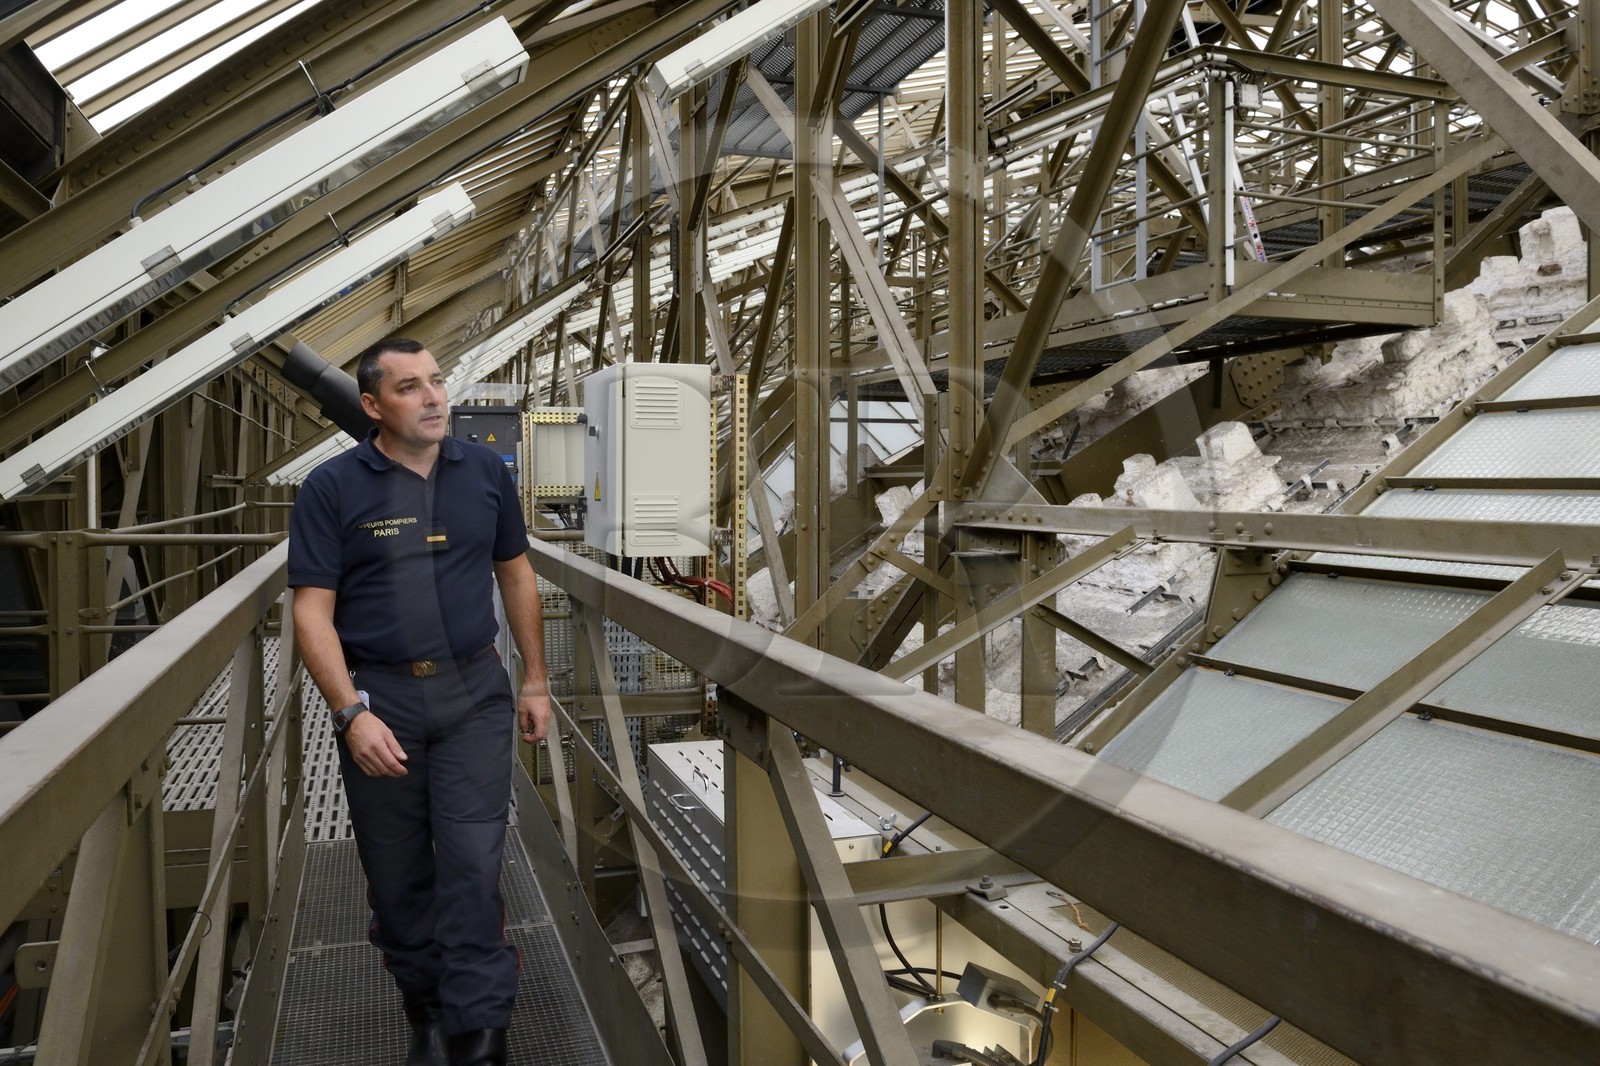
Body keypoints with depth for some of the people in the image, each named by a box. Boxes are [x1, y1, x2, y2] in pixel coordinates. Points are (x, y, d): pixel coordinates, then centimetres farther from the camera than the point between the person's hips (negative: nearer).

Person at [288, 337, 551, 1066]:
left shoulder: (484, 471, 3)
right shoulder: (333, 487, -5)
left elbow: (515, 575, 12)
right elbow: (312, 612, -8)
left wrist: (535, 681, 11)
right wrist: (351, 714, -18)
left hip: (474, 691, 1)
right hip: (377, 697, 0)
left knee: (472, 868, -4)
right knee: (397, 876, 11)